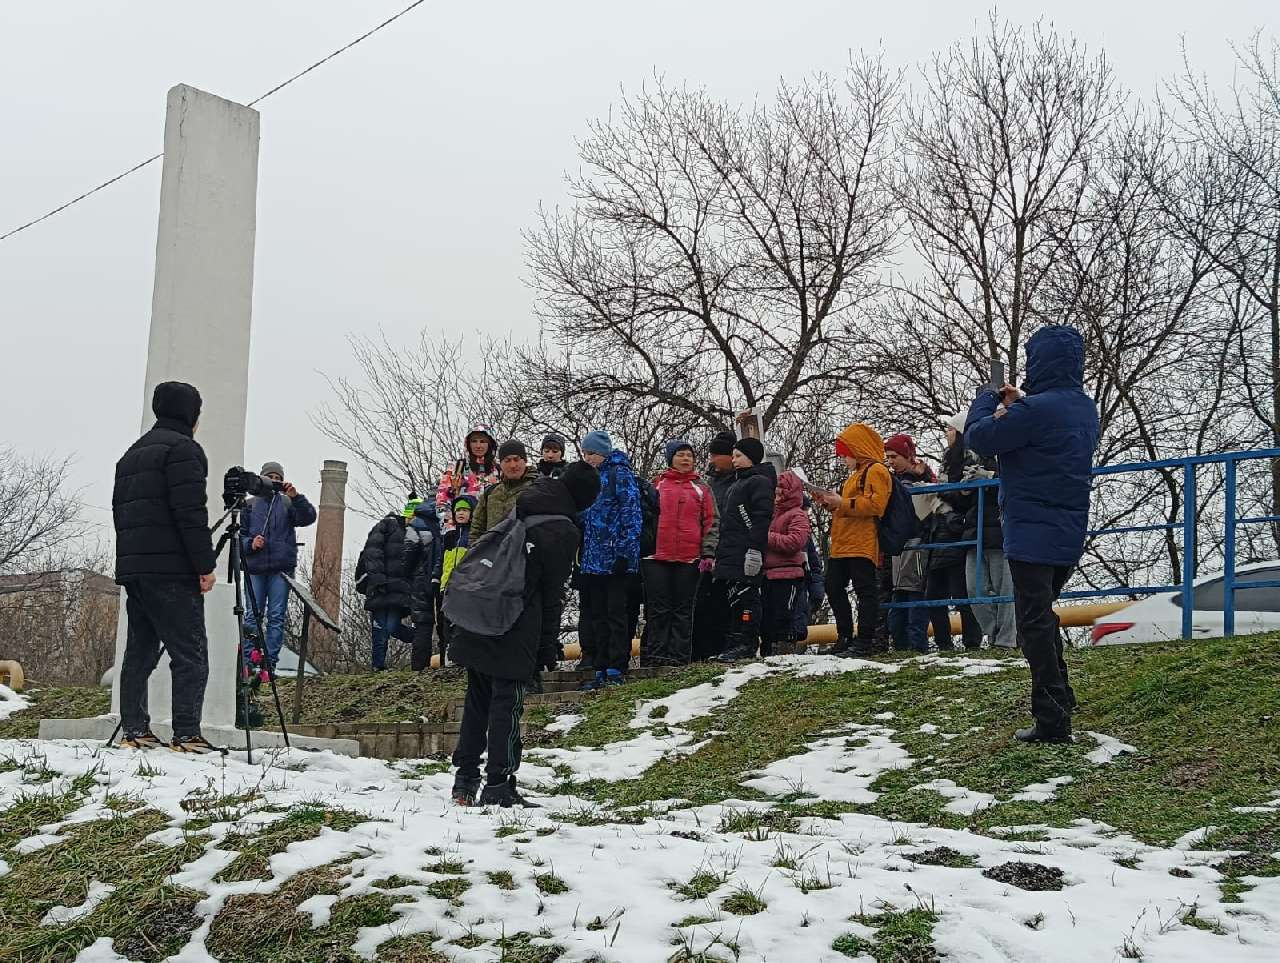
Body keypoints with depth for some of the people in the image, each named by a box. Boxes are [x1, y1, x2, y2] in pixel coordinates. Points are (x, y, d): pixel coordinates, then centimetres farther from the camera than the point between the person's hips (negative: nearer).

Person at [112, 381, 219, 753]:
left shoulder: (132, 453, 23)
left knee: (140, 651, 10)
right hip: (171, 570, -9)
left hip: (132, 567, 9)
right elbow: (191, 513, -15)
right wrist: (205, 565, -14)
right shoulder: (182, 448, -6)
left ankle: (135, 731, 9)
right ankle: (186, 735, -13)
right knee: (190, 654, -8)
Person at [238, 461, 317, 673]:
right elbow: (240, 534, 13)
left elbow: (308, 517, -4)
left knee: (277, 617, -2)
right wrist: (250, 544, -7)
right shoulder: (250, 505, 15)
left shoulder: (287, 503, 12)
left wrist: (296, 497, -17)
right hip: (255, 568, 0)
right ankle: (248, 662, 0)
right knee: (252, 616, -1)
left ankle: (270, 663, -1)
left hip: (281, 568, 0)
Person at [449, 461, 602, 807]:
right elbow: (553, 595, -5)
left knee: (478, 700, 14)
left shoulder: (519, 510, 12)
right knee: (508, 703, -1)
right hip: (516, 633, -6)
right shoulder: (564, 532, -7)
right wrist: (548, 648, 2)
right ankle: (498, 786, -2)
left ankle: (465, 778, 17)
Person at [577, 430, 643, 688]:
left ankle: (616, 668, -2)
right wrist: (581, 555, 16)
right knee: (596, 614, 8)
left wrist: (626, 552, -18)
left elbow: (632, 514, -12)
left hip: (614, 559, -8)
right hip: (593, 559, 8)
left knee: (615, 612, -5)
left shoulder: (620, 474, -5)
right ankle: (601, 669, 12)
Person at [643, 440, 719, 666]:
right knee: (658, 608, -1)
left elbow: (712, 522, 7)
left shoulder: (701, 488, 10)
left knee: (683, 609, 3)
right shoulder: (657, 485, 11)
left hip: (689, 558, 0)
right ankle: (655, 654, 0)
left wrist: (708, 553, -3)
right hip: (657, 556, 0)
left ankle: (679, 655, 5)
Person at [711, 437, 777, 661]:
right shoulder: (739, 483, 26)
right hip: (731, 554, 10)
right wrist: (720, 553, 23)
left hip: (746, 555, -10)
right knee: (732, 599, 7)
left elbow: (762, 518, -15)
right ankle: (733, 645, 8)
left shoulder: (759, 481, -4)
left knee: (744, 597, -11)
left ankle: (747, 644, -11)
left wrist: (754, 549, -22)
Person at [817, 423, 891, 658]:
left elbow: (875, 504, -19)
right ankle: (845, 638, 17)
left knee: (865, 591, -8)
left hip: (863, 545, -11)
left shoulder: (876, 471, -6)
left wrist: (843, 503, -17)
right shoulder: (857, 474, 26)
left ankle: (865, 641, -8)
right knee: (834, 588, 10)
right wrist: (833, 505, 13)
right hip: (842, 546, 11)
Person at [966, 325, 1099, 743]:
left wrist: (989, 399, 6)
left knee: (1034, 623, -3)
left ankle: (1052, 721, -4)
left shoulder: (1036, 409, -20)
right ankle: (1060, 702, 28)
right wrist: (1016, 403, 2)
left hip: (1032, 534, -8)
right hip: (1069, 534, 8)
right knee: (1043, 616, 22)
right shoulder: (1085, 408, 8)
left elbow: (978, 438, -11)